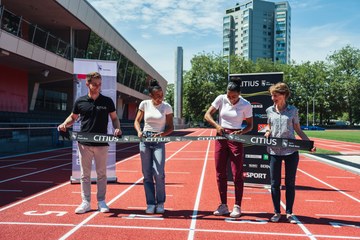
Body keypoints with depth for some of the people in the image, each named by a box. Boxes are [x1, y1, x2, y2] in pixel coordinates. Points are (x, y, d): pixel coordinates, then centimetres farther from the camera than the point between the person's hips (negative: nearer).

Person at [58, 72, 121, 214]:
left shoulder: (107, 101, 1)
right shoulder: (80, 101, 2)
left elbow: (114, 118, 8)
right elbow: (73, 117, 14)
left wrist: (117, 128, -10)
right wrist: (65, 124, -5)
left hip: (102, 144, 0)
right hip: (84, 143, 1)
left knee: (101, 174, 8)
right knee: (85, 174, 7)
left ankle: (101, 202, 19)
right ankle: (86, 202, 16)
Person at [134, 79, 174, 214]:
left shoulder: (166, 107, -3)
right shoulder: (144, 104, 1)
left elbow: (171, 127, 1)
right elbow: (137, 121, 9)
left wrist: (162, 134, -18)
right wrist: (139, 131, -11)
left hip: (159, 141, -2)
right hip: (145, 140, 2)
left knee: (159, 173, -11)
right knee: (147, 174, 4)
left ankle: (160, 203, 7)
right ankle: (150, 203, 15)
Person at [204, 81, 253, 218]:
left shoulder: (246, 105, -7)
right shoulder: (221, 99, -3)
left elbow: (250, 125, 1)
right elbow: (207, 115, -3)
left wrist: (241, 132, -19)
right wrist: (217, 126, -20)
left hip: (236, 139, -3)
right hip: (221, 137, 3)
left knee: (237, 174, -2)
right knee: (220, 173, 6)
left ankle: (237, 207, 10)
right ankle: (223, 205, 18)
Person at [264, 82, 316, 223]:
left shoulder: (293, 110, 1)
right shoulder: (269, 110, 5)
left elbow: (298, 130, 6)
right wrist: (267, 132, -5)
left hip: (291, 151, -1)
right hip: (274, 151, 1)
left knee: (290, 183, 6)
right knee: (275, 183, 5)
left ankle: (289, 213, 19)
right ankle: (277, 212, 18)